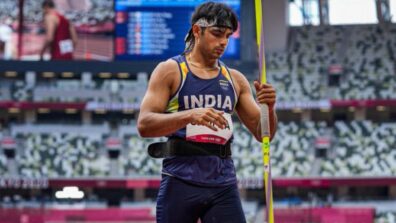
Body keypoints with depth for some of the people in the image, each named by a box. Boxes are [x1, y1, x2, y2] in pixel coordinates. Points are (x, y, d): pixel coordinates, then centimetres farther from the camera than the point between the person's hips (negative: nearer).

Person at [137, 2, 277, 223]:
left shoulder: (235, 79, 14)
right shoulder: (170, 70, 1)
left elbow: (262, 133, 15)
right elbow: (144, 125, -9)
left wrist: (269, 108, -7)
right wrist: (190, 115, -25)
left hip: (224, 185, 3)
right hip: (181, 182, -3)